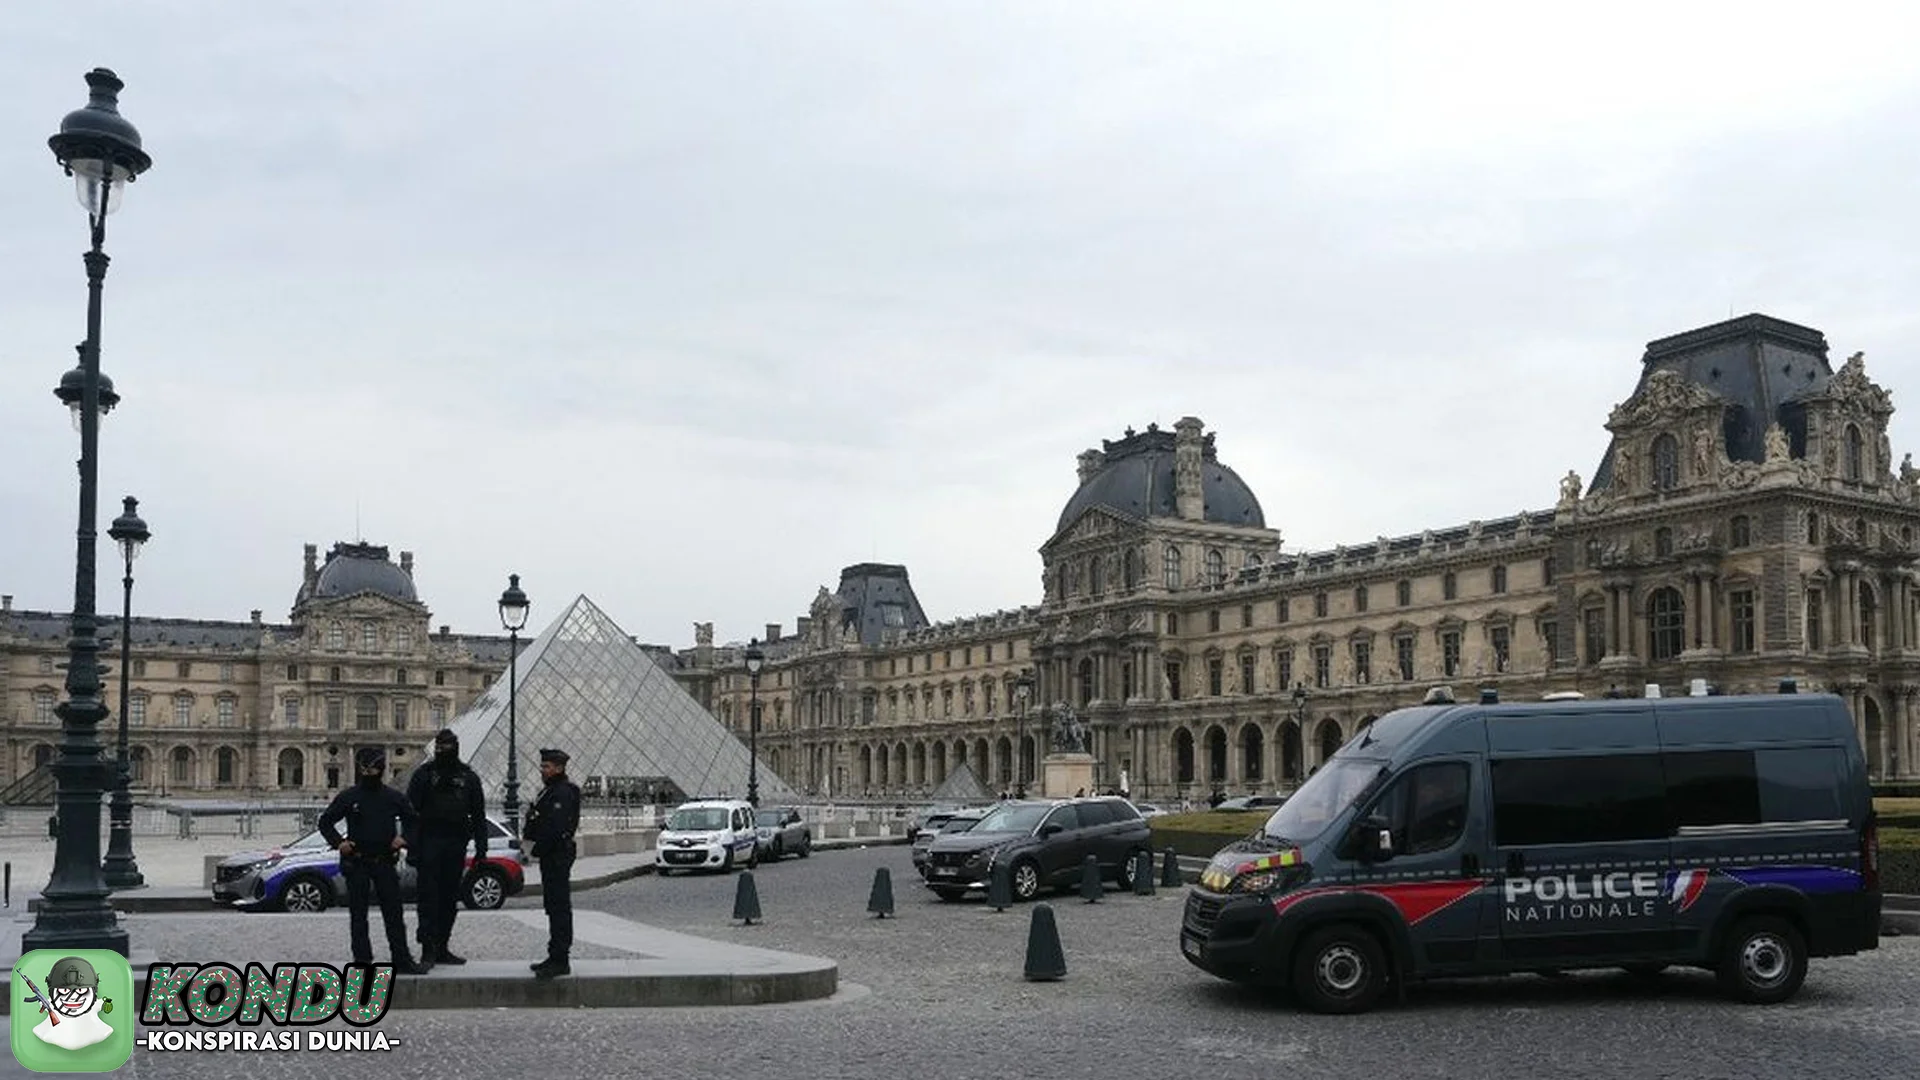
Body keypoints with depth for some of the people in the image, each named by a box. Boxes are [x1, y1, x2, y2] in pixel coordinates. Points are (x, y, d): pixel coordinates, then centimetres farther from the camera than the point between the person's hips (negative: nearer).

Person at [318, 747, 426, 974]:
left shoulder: (393, 798, 5)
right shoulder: (348, 797, 1)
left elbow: (413, 819, 17)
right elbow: (325, 821, 6)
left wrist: (403, 837, -1)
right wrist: (338, 843, -9)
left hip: (385, 862, 1)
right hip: (356, 864, -1)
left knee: (394, 913, 0)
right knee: (358, 915, 3)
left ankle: (402, 961, 2)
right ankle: (362, 960, 10)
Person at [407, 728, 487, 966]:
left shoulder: (468, 777, 9)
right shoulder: (424, 774, 1)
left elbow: (478, 815, 11)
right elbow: (410, 811, -1)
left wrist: (481, 847, 2)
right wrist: (412, 846, -9)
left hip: (456, 846, 3)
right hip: (430, 843, -3)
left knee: (450, 898, 7)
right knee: (429, 895, -7)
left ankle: (441, 948, 14)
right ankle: (428, 947, -7)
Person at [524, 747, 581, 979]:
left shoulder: (564, 793, -15)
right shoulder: (550, 791, 19)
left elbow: (555, 827, -23)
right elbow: (539, 821, 22)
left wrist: (537, 847, -15)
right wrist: (528, 834, 5)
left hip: (558, 857, -11)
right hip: (550, 857, 11)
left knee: (559, 908, -10)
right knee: (554, 907, 14)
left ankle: (560, 961, -10)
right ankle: (556, 958, 20)